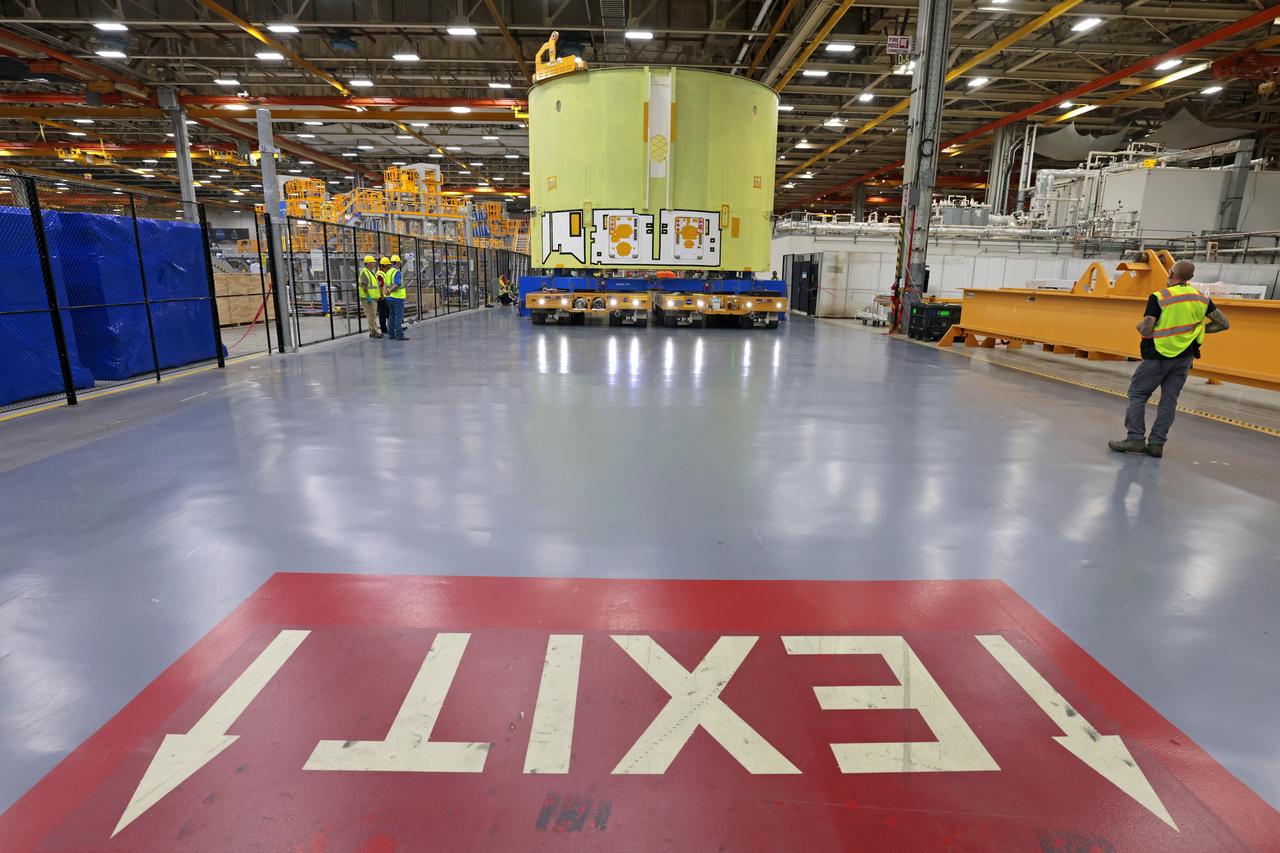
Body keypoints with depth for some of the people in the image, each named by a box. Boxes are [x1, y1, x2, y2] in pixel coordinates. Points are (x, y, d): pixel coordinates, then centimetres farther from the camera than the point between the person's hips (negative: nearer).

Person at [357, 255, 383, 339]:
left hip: (373, 297, 10)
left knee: (373, 314, 13)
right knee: (371, 315, -8)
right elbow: (364, 286, -20)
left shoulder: (372, 272, 16)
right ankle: (373, 332, -6)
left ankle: (373, 330, 19)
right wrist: (368, 296, -24)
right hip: (368, 298, -10)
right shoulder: (364, 272, -13)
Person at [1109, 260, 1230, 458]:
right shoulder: (1202, 299, 2)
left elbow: (1146, 331, -19)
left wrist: (1139, 326, 3)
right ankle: (1156, 443, 9)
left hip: (1159, 356, -5)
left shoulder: (1159, 298, -16)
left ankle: (1136, 438, -3)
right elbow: (1223, 324, 7)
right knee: (1169, 399, 8)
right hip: (1185, 357, 5)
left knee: (1137, 394, 4)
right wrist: (1197, 329, 17)